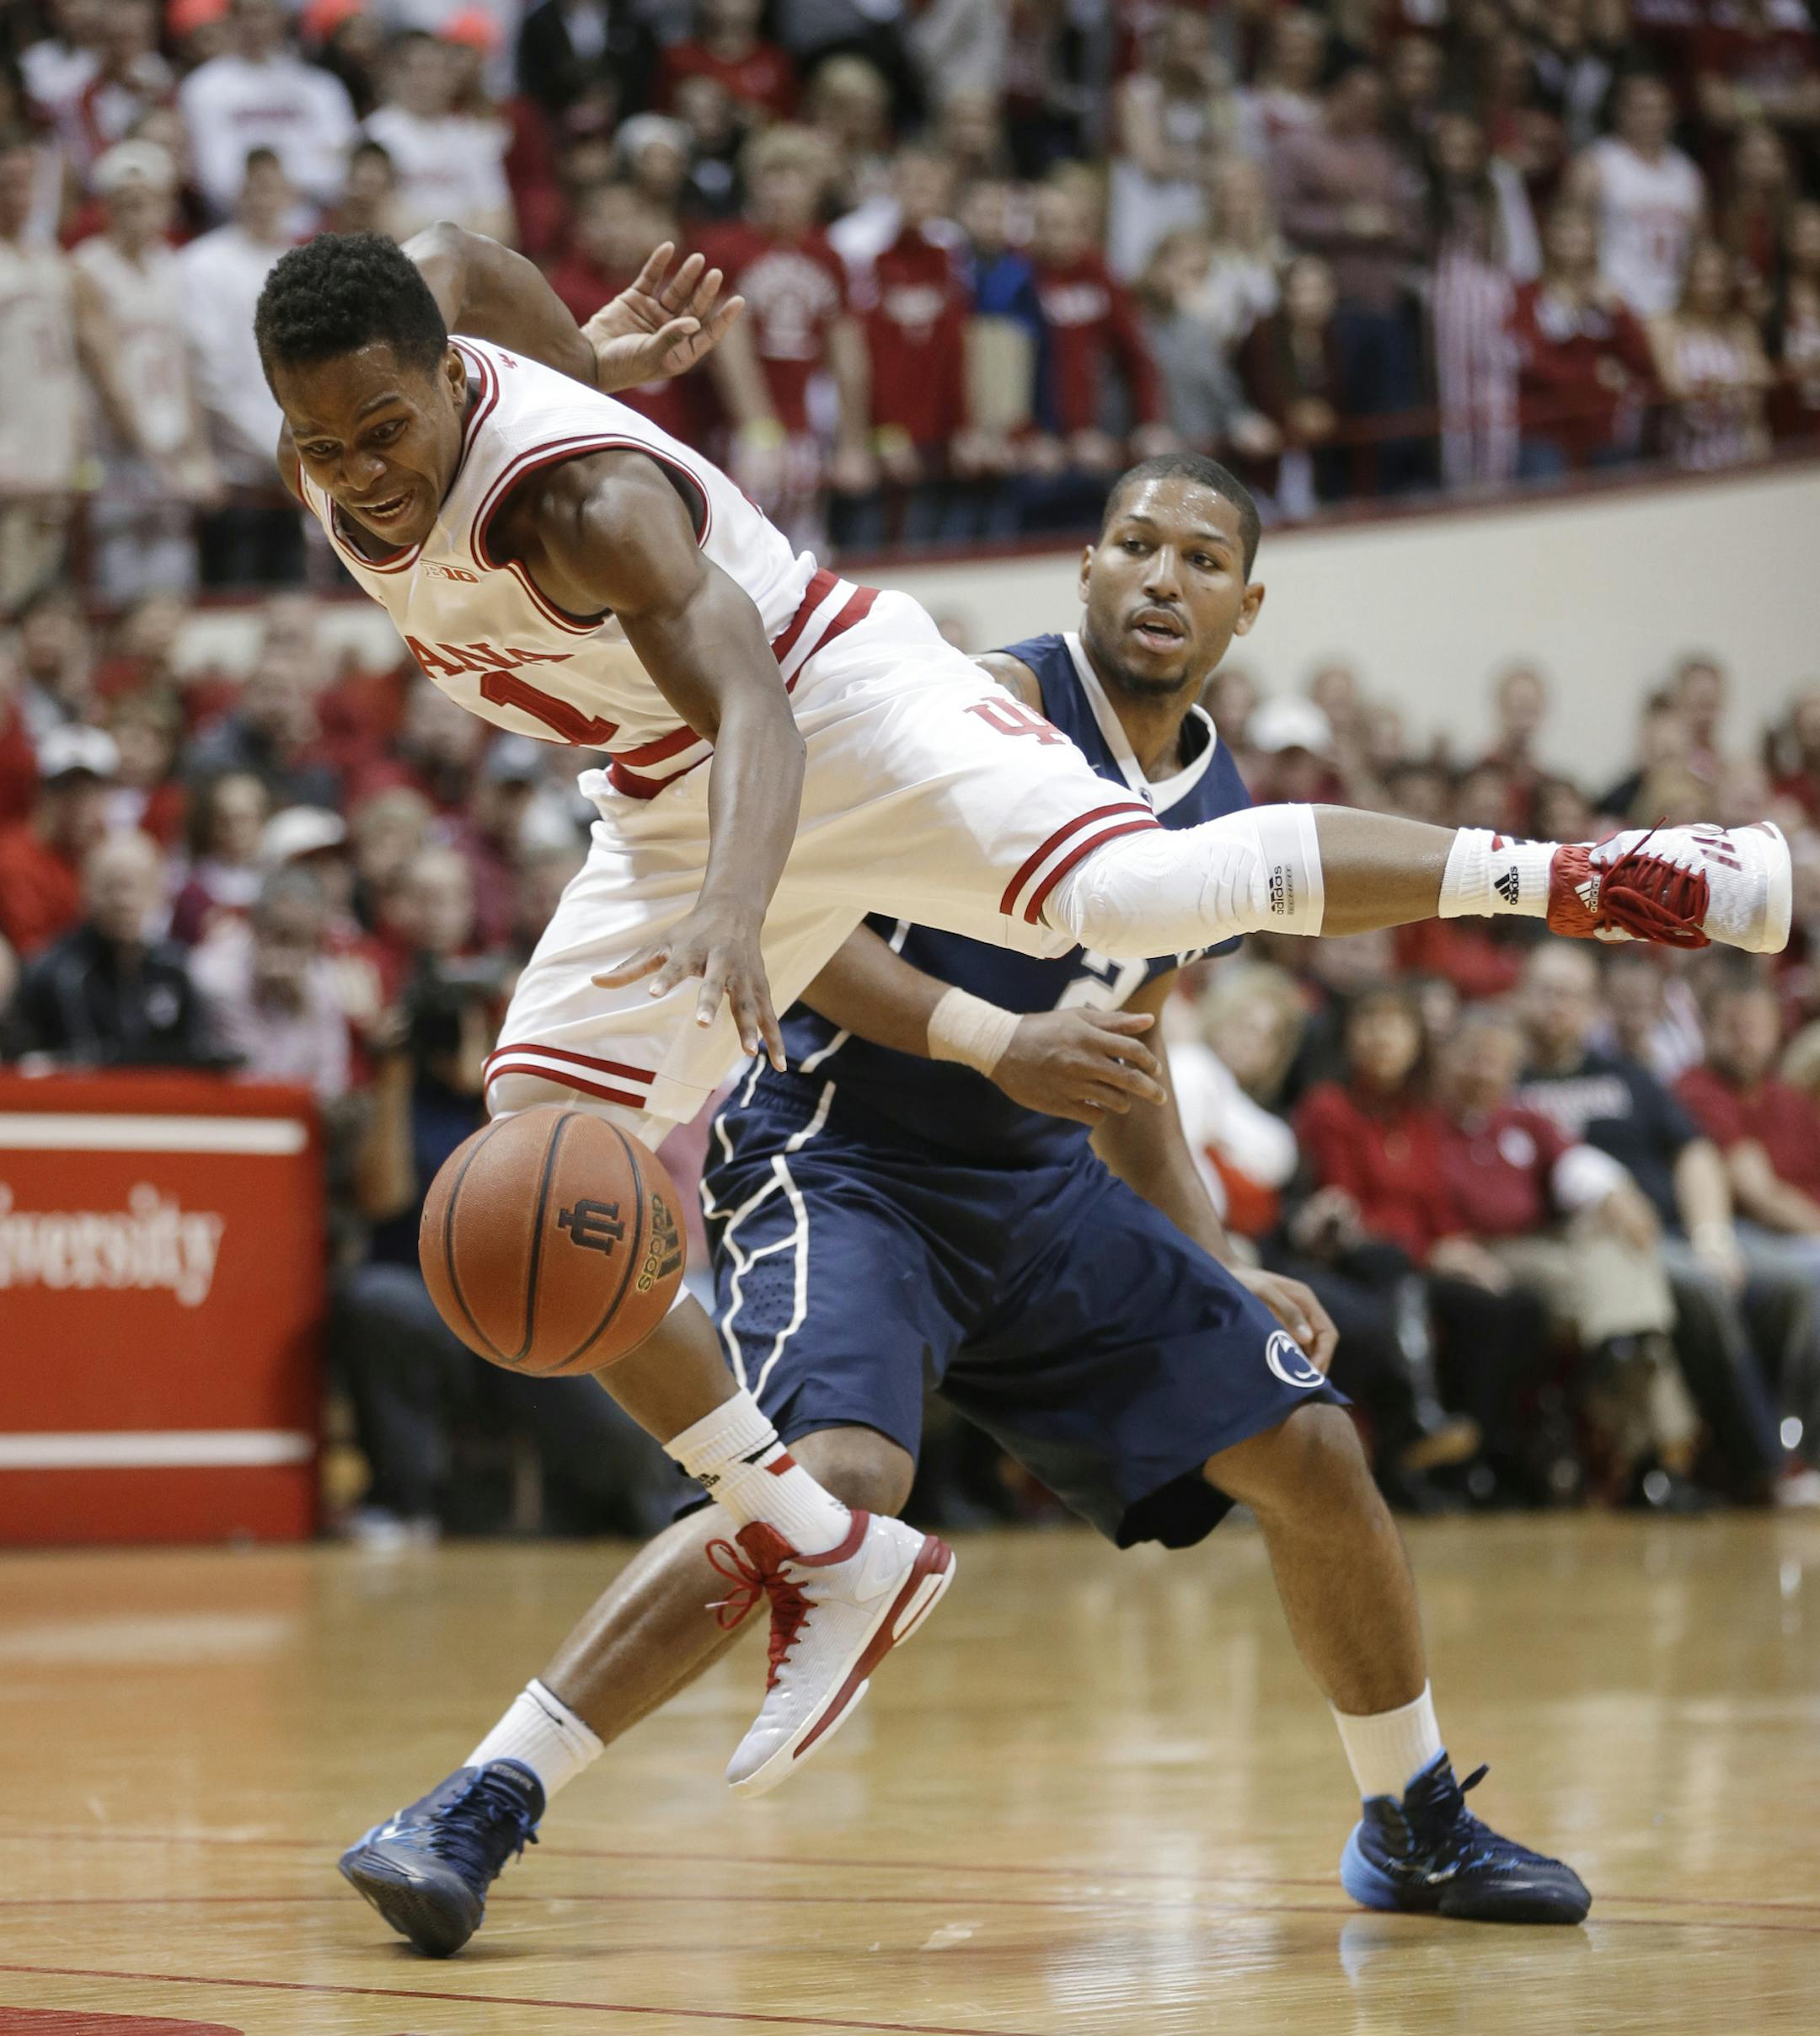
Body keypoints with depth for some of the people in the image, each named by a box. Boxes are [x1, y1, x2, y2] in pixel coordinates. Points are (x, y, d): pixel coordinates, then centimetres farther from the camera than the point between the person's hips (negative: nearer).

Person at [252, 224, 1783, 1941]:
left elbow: (755, 707, -45)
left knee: (1131, 892, -34)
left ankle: (1563, 877, -16)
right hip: (663, 808, 8)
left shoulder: (575, 493, -33)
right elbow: (453, 264, 11)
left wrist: (737, 902, -62)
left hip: (832, 705, -8)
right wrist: (582, 350, 27)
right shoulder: (336, 444, -10)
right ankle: (827, 1558, 4)